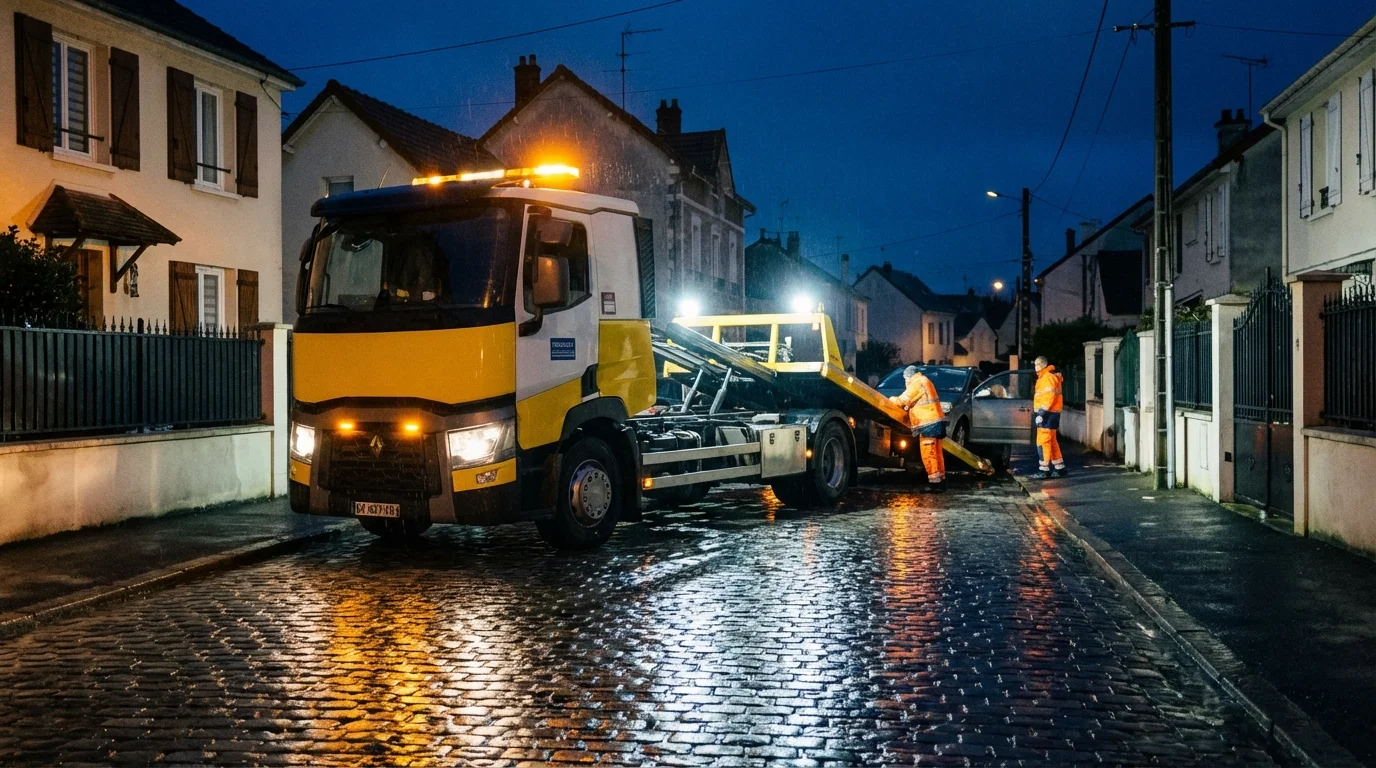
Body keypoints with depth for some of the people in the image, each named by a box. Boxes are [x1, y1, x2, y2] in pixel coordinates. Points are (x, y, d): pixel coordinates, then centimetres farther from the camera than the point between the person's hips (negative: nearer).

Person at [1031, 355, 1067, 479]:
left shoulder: (1048, 377, -12)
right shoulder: (1043, 377, 20)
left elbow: (1049, 397, -21)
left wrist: (1041, 413, -24)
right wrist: (1037, 412, 20)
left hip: (1048, 414, -11)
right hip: (1047, 414, 11)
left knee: (1043, 442, -10)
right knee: (1051, 441, 15)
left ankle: (1044, 470, -9)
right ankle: (1060, 468, 21)